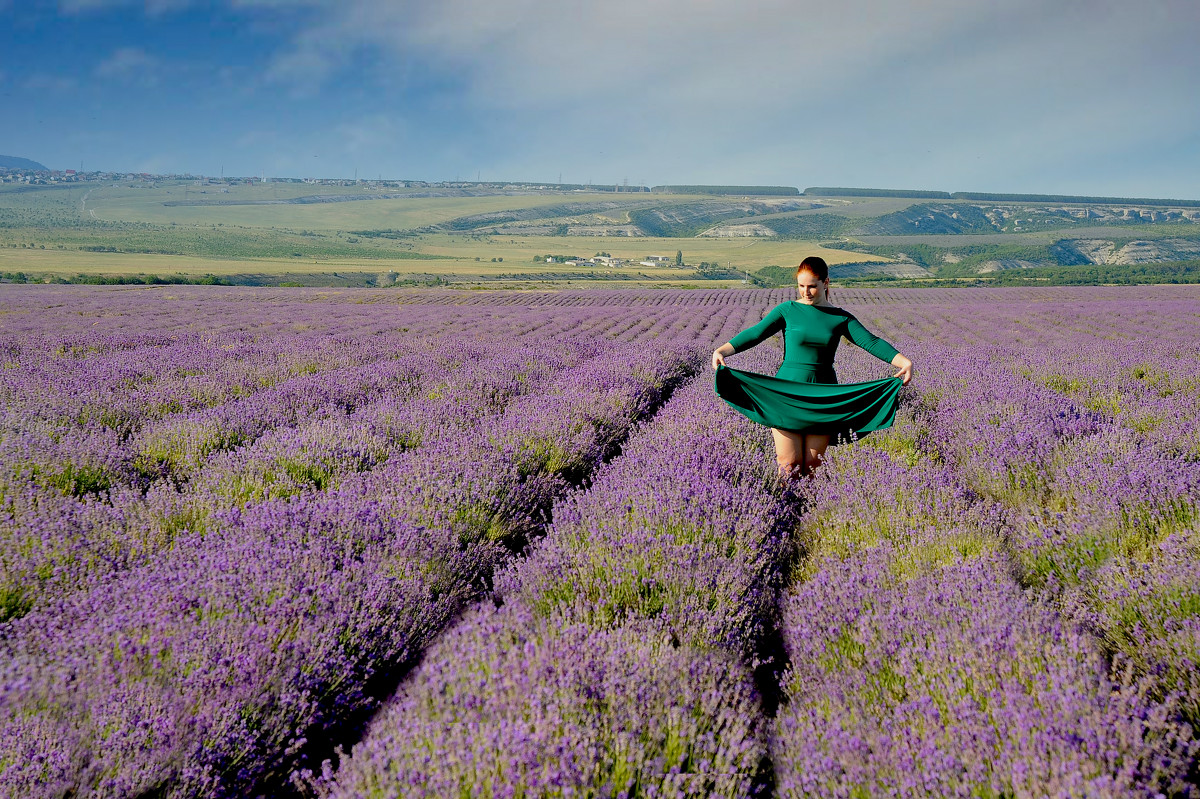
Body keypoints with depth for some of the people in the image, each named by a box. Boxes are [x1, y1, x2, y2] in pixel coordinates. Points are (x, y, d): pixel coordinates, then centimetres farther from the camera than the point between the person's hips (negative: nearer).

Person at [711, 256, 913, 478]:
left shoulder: (841, 318, 6)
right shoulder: (787, 310, 2)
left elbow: (870, 342, -2)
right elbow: (755, 333, -5)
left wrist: (904, 362, -17)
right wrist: (722, 350, -20)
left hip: (824, 397, 1)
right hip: (786, 393, -1)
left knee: (812, 465, 2)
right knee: (789, 464, -5)